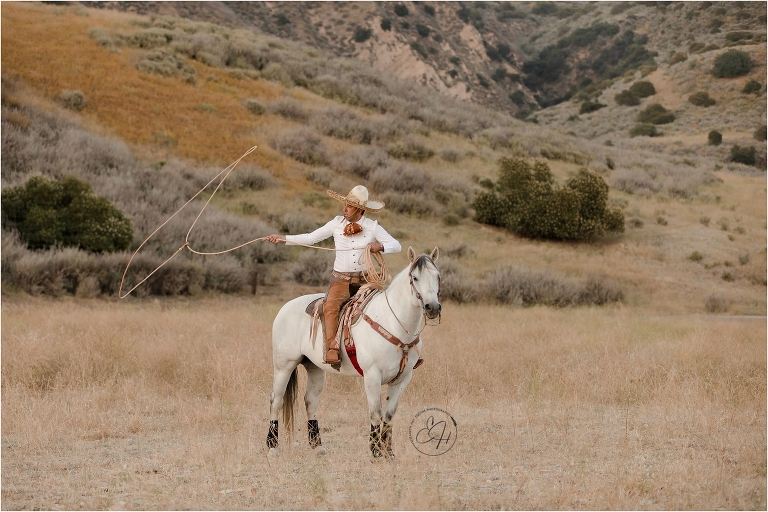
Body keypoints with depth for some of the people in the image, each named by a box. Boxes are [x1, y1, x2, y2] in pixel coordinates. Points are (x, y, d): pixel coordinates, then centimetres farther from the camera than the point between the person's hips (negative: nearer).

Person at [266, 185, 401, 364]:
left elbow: (396, 245, 3)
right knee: (330, 306, -30)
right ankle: (332, 348, -34)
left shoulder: (372, 227, 2)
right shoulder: (337, 224, 5)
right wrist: (282, 238, 4)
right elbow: (311, 238, 10)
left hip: (365, 280, 1)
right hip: (341, 279, -1)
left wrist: (380, 247, -18)